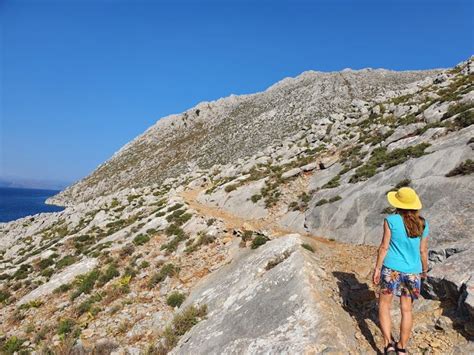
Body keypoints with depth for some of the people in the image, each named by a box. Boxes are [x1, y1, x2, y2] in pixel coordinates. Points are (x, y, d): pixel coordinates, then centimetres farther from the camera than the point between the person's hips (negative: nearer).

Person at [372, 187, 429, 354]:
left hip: (391, 269, -4)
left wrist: (377, 268, -1)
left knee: (384, 306, 11)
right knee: (406, 310, 15)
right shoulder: (423, 224, 2)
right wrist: (425, 269, 24)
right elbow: (423, 250, 8)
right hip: (412, 272, 4)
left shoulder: (391, 220, -9)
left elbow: (384, 246, -9)